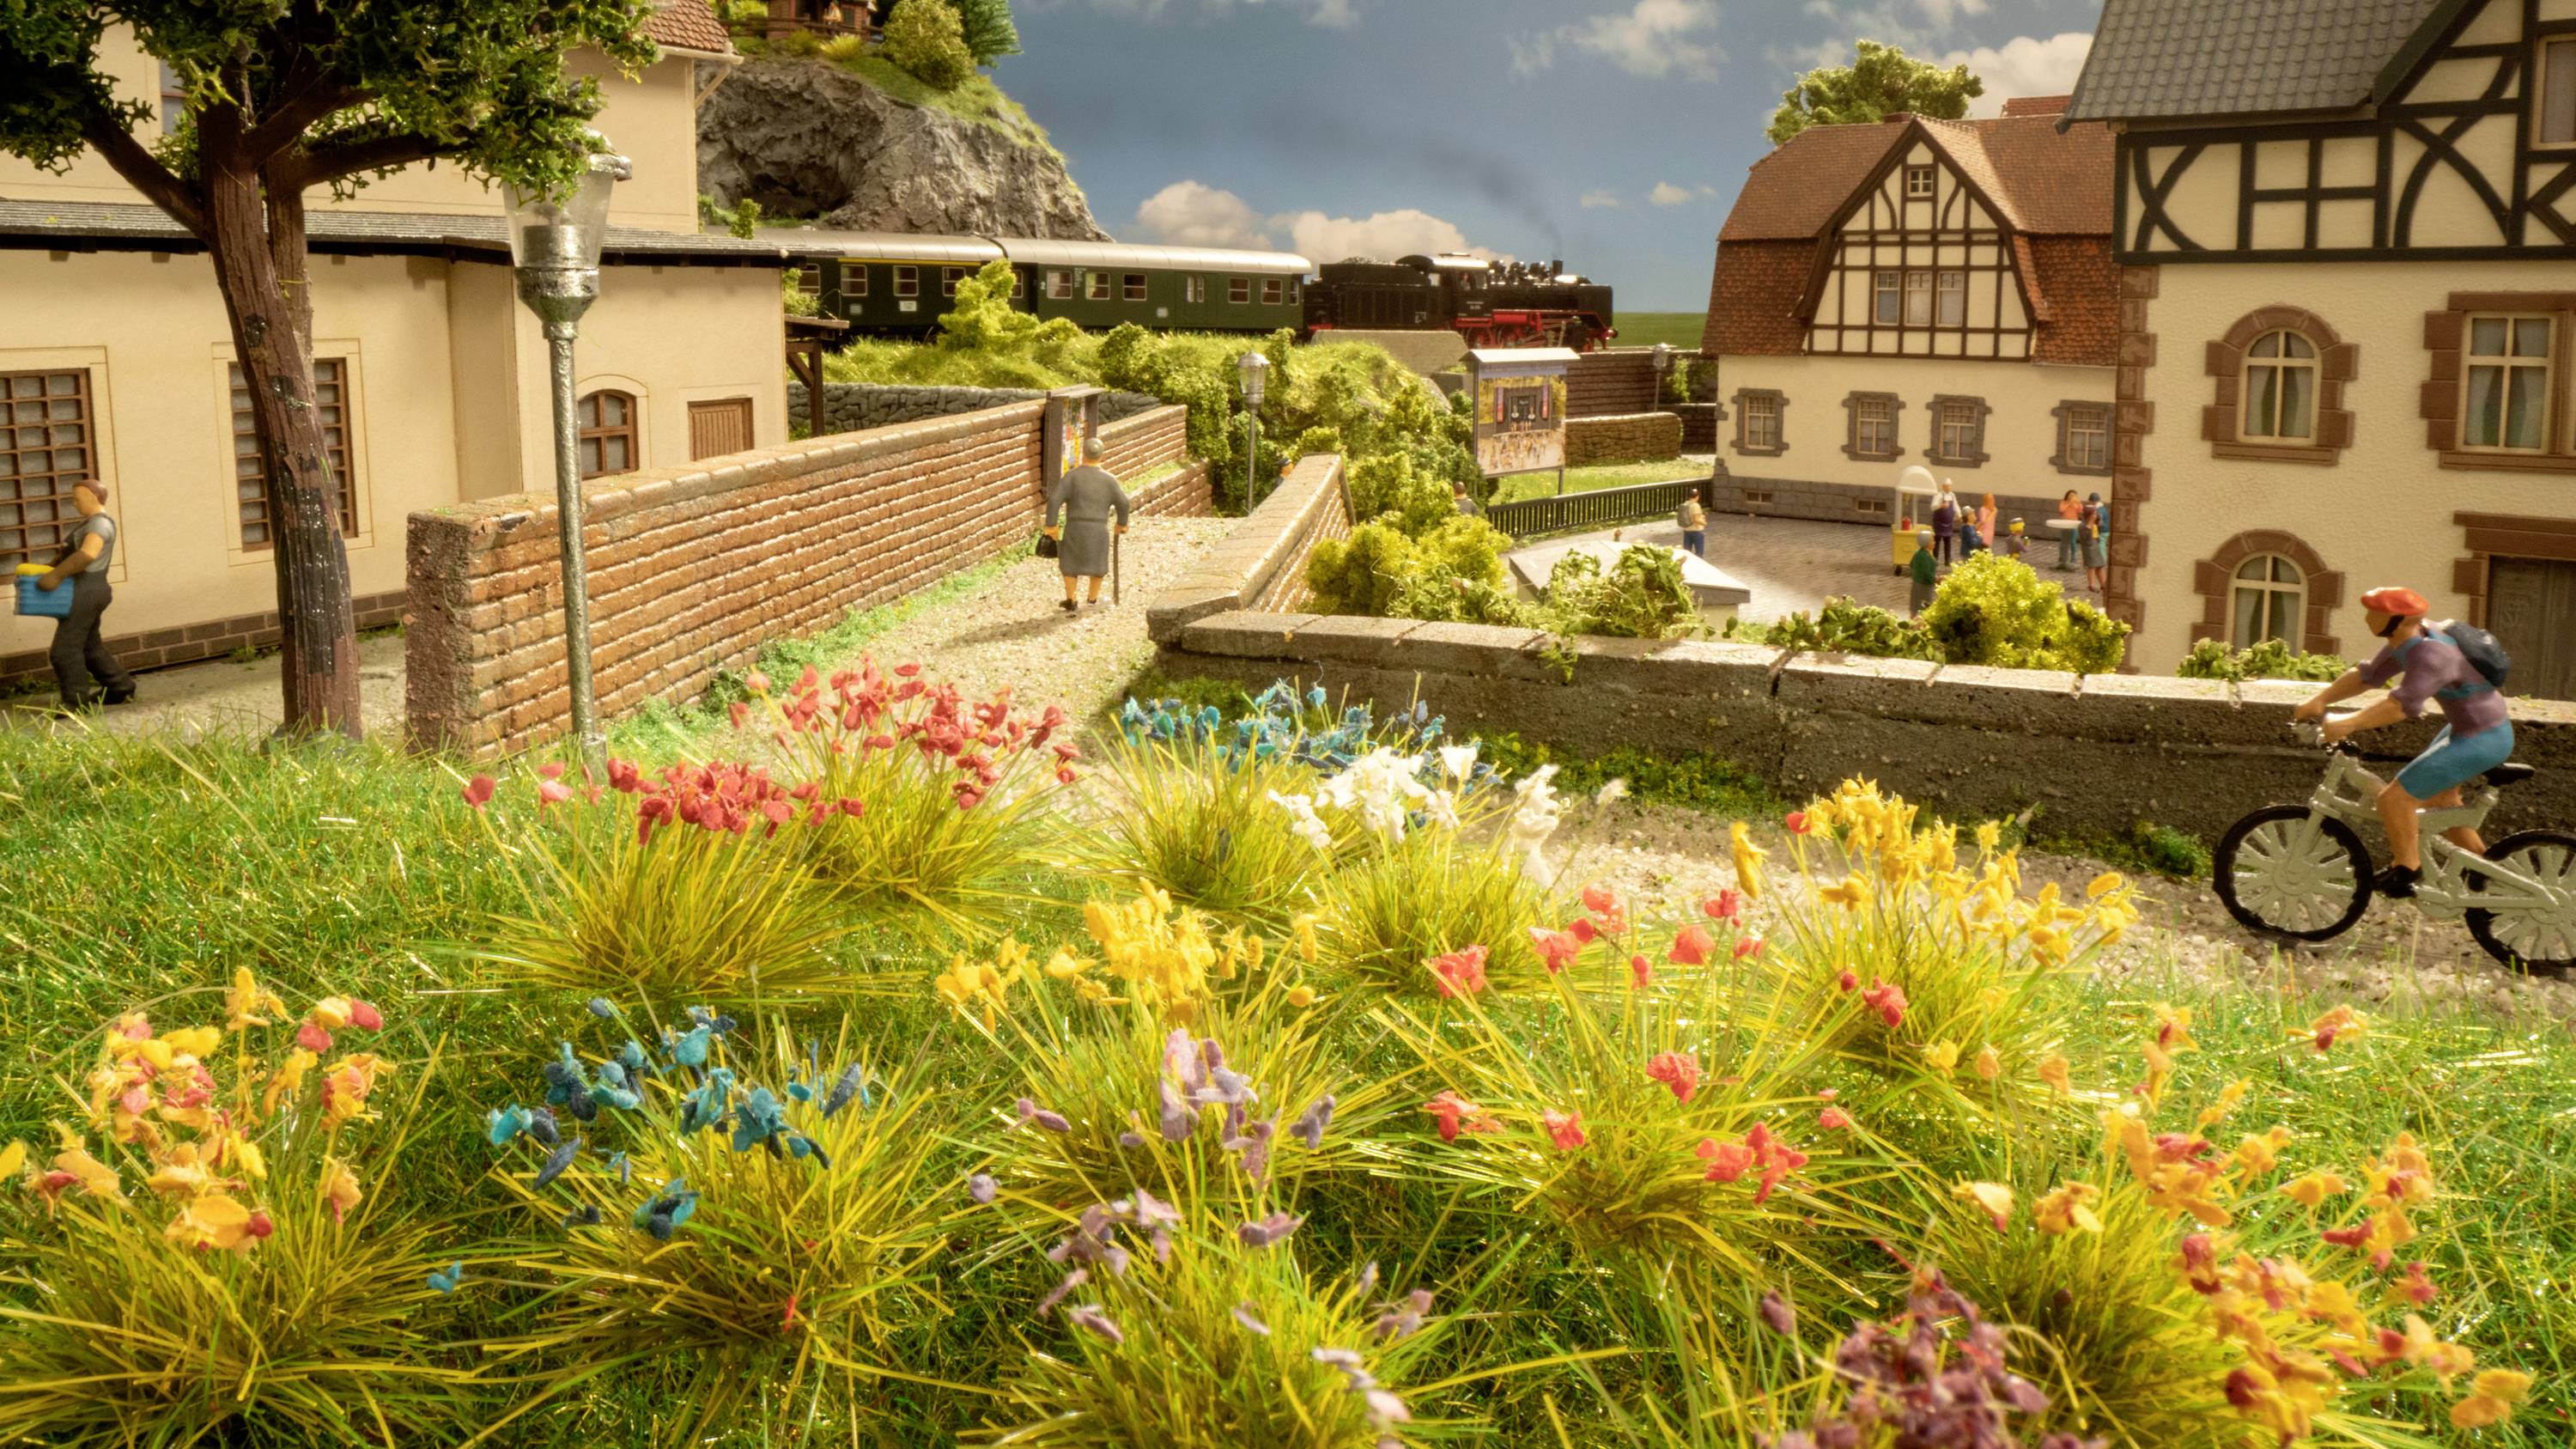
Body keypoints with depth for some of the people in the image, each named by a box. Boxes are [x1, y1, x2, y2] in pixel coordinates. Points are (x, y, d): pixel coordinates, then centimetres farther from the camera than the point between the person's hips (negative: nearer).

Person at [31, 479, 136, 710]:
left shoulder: (100, 523, -15)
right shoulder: (88, 523, 19)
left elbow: (87, 554, -32)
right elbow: (70, 554, 26)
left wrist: (56, 575, -30)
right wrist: (48, 569, 12)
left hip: (85, 593, -11)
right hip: (84, 592, 11)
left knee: (65, 649, -9)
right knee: (90, 647, 17)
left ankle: (76, 702, -6)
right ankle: (120, 687, 24)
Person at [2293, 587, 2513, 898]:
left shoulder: (2432, 654, -28)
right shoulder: (2405, 642, 2)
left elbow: (2404, 704, -39)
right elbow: (2367, 675, 8)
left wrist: (2347, 724, -41)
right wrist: (2320, 699, -3)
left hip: (2480, 741, -11)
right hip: (2467, 728, 11)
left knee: (2394, 798, -12)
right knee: (2438, 795, 30)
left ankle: (2406, 869, 6)